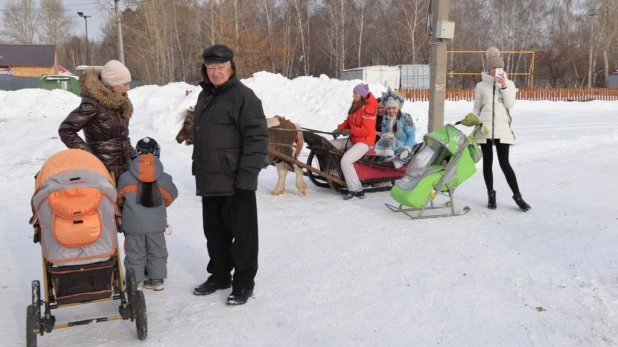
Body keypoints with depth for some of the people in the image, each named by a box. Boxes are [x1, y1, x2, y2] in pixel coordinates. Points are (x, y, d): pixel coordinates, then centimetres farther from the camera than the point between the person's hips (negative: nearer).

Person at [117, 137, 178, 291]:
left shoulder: (126, 178, -7)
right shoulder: (164, 179, -6)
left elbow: (119, 198, 7)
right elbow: (171, 197, 8)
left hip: (133, 224, -1)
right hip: (156, 224, 1)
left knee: (135, 253, 11)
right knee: (157, 251, 15)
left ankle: (135, 281, 16)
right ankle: (157, 279, 22)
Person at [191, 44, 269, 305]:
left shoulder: (243, 96, -10)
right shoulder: (205, 96, 15)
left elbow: (257, 139, -16)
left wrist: (246, 177, -20)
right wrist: (198, 170, 20)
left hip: (235, 183, -8)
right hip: (209, 182, 8)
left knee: (242, 234, 3)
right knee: (215, 233, 17)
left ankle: (244, 281, 16)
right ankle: (219, 275, 32)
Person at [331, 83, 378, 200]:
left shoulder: (368, 108, -17)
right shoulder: (356, 105, 11)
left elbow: (367, 130, -22)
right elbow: (349, 121, 18)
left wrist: (351, 131, -24)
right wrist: (340, 128, -1)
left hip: (364, 142, -10)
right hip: (353, 140, 10)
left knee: (345, 161, -28)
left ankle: (356, 190, -18)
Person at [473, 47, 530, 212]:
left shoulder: (509, 83, 8)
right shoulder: (481, 85, 7)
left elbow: (510, 104, -4)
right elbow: (476, 108, 11)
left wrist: (503, 86, -11)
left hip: (502, 127, -1)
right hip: (484, 127, 1)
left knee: (504, 163, -7)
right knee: (487, 162, 5)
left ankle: (517, 196, 1)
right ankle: (491, 194, 15)